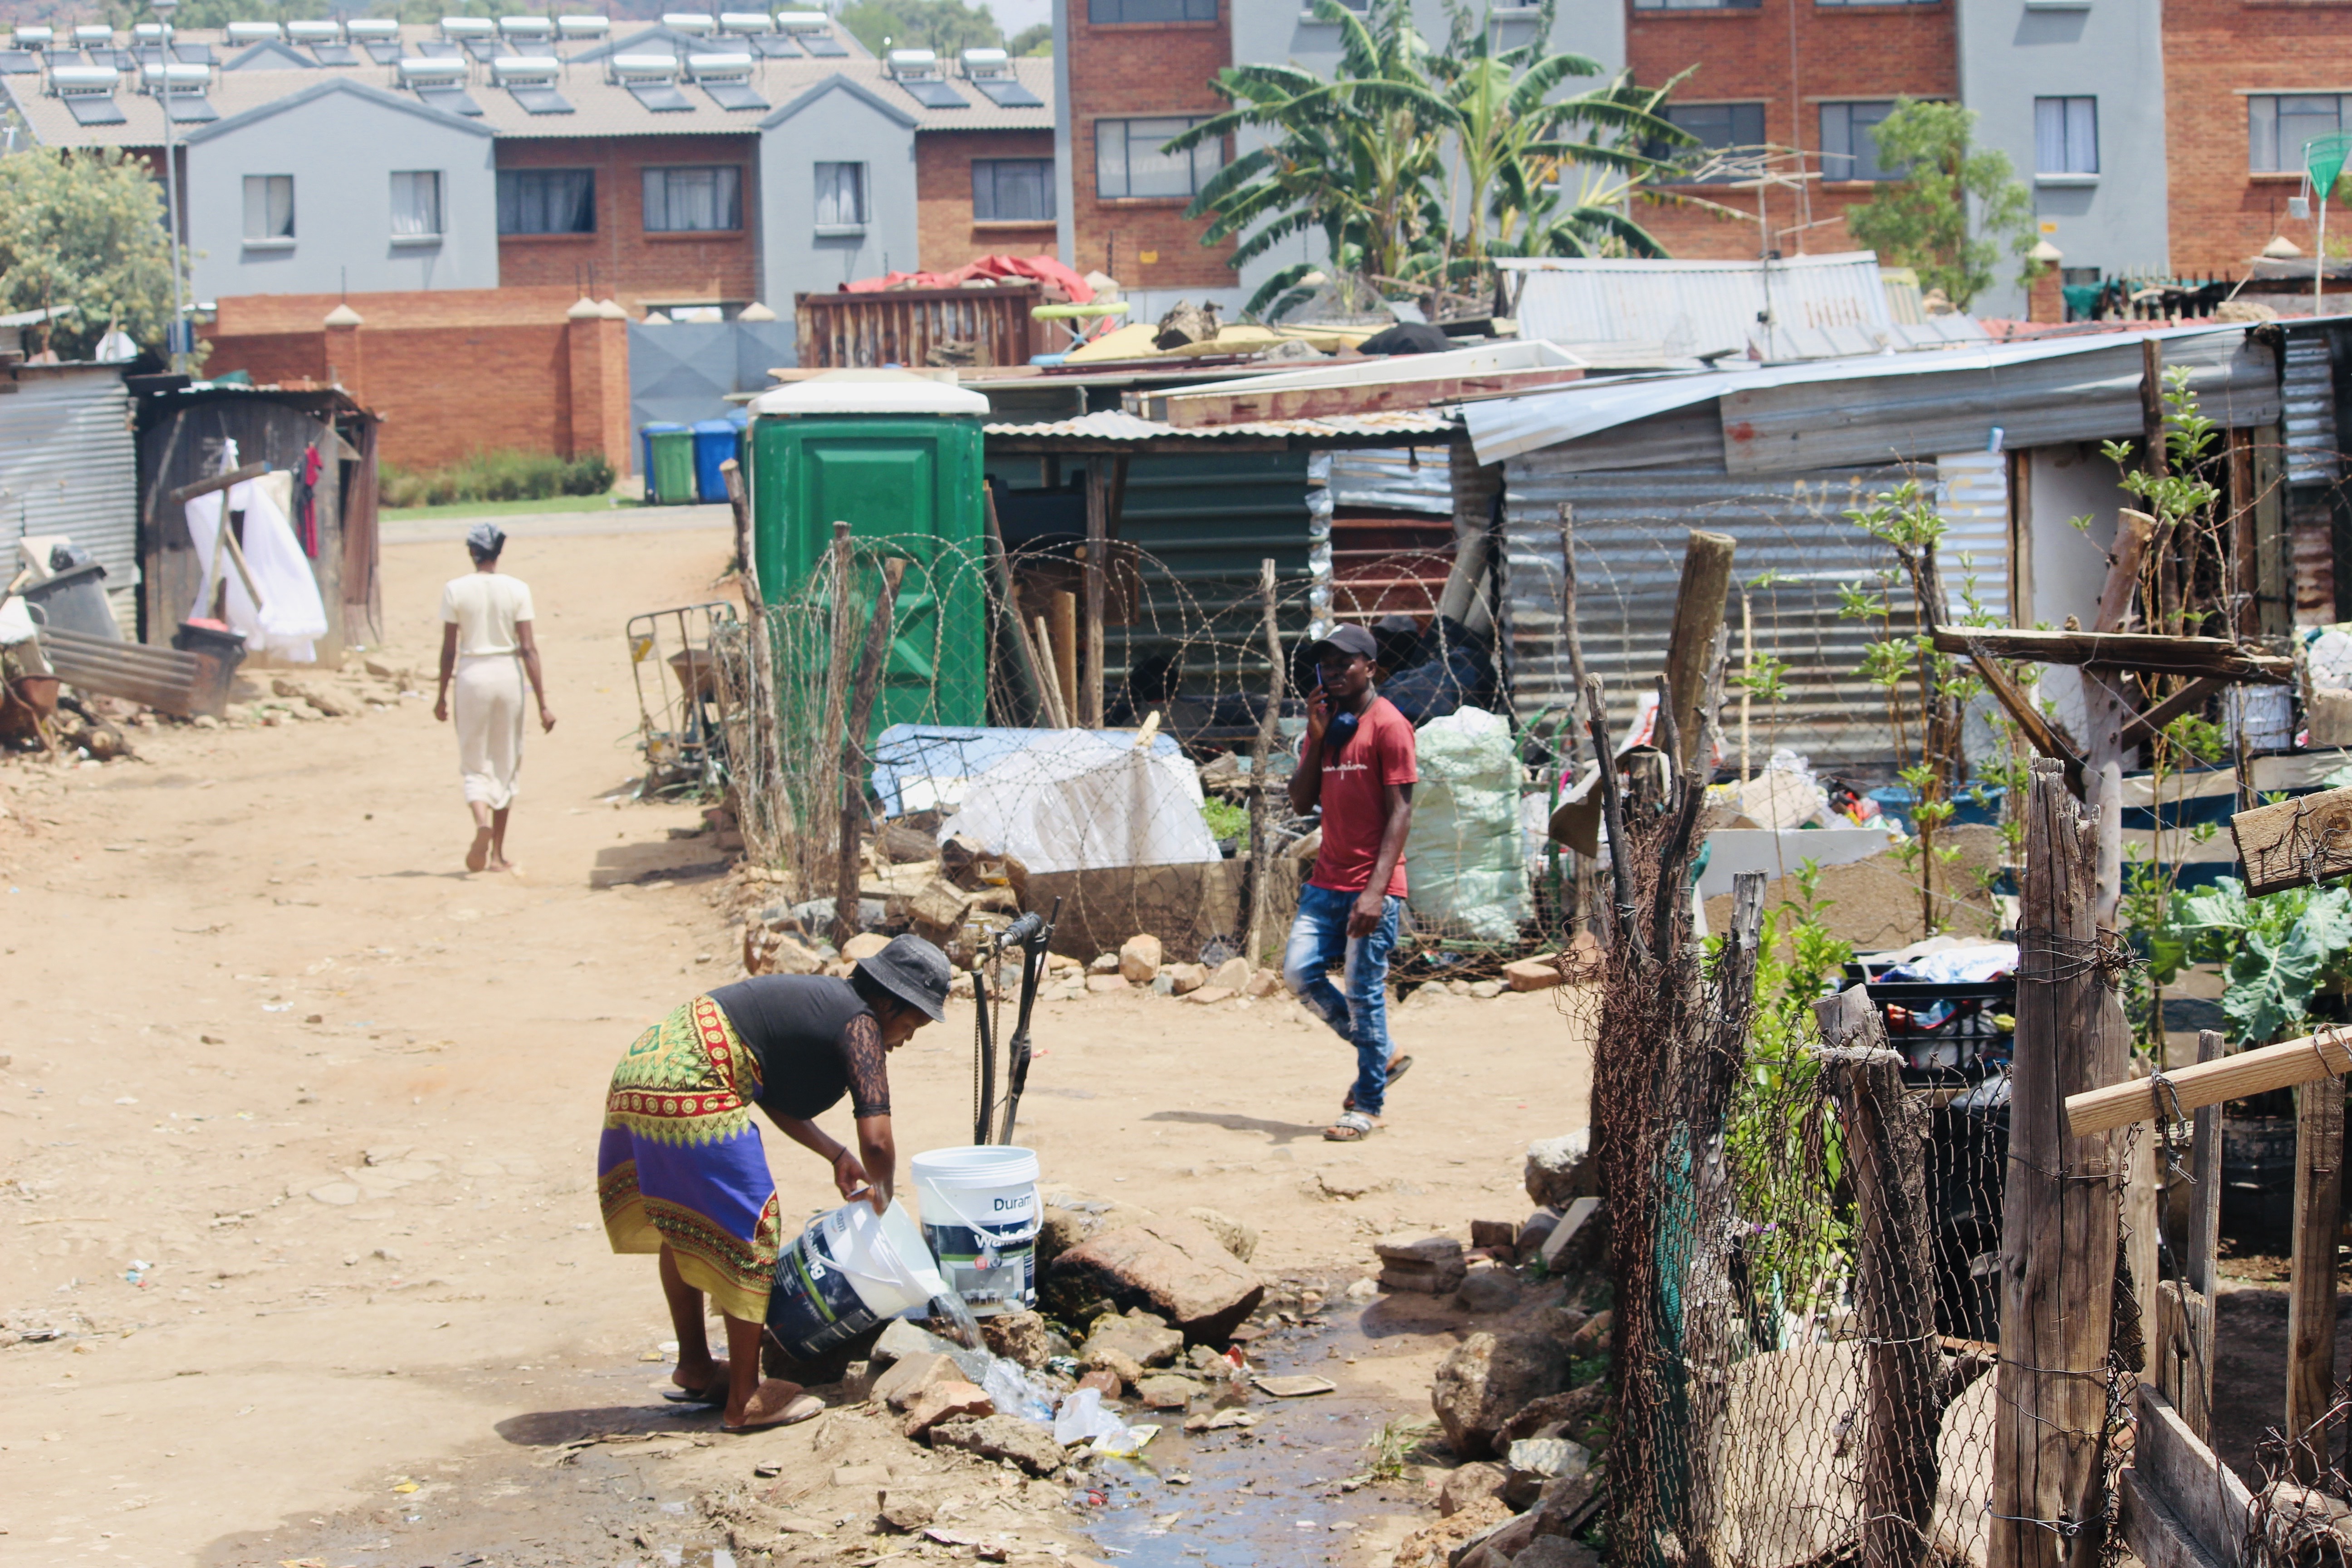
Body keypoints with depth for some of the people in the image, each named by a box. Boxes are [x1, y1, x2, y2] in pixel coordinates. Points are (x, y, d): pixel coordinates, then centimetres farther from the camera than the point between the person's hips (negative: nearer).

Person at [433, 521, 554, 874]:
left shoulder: (455, 590, -4)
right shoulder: (517, 589, -4)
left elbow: (449, 649, -1)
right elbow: (528, 649, -6)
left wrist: (442, 695, 11)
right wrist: (542, 703, -4)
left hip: (472, 674, -1)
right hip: (508, 673, 1)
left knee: (475, 764, 8)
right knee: (506, 765, 12)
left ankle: (482, 820, -24)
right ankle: (497, 853, 16)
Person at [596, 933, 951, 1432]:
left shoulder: (819, 998, 22)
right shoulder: (861, 1025, -4)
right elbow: (876, 1142, -13)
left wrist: (835, 1154, 23)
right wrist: (883, 1197, 7)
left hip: (638, 1069, 10)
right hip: (690, 1089, -10)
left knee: (683, 1226, 24)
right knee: (750, 1232, 1)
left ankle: (694, 1365, 38)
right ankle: (745, 1399, 6)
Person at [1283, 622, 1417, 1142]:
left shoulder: (1387, 724, -9)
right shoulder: (1324, 724, 15)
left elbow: (1400, 811, -13)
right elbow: (1302, 803, 11)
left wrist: (1376, 889, -21)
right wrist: (1316, 737, -2)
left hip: (1372, 886, -8)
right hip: (1327, 880, 8)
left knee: (1364, 992, -5)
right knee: (1300, 971, -1)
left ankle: (1368, 1106, 6)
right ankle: (1381, 1056, 17)